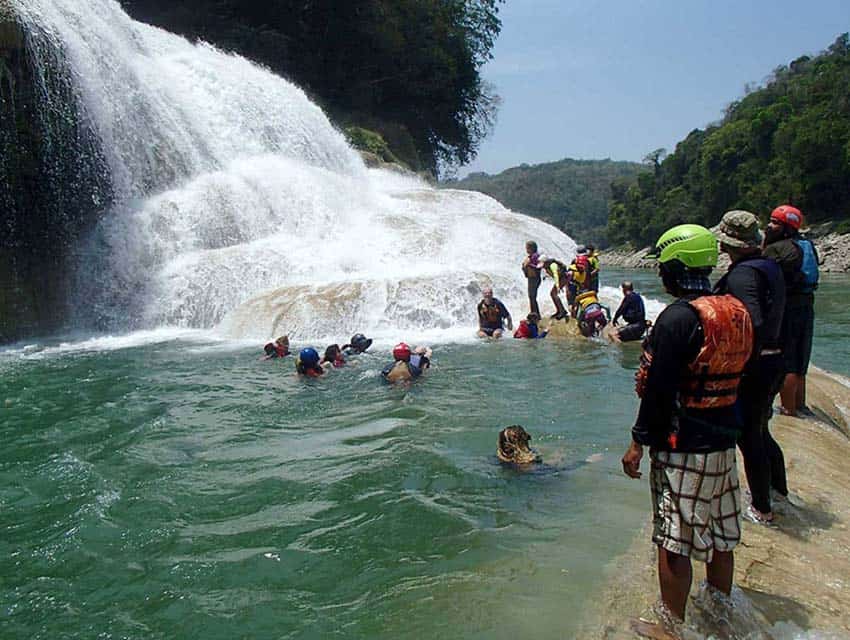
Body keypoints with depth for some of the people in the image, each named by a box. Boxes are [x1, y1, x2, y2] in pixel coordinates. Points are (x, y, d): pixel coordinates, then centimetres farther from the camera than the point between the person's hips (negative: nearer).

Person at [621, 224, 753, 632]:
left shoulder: (679, 317, -19)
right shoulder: (736, 312, 6)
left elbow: (659, 388, -19)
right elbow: (733, 379, 14)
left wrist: (639, 441, -11)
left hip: (682, 447, -8)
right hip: (723, 444, 9)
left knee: (673, 541, 4)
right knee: (719, 537, 20)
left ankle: (672, 625, 17)